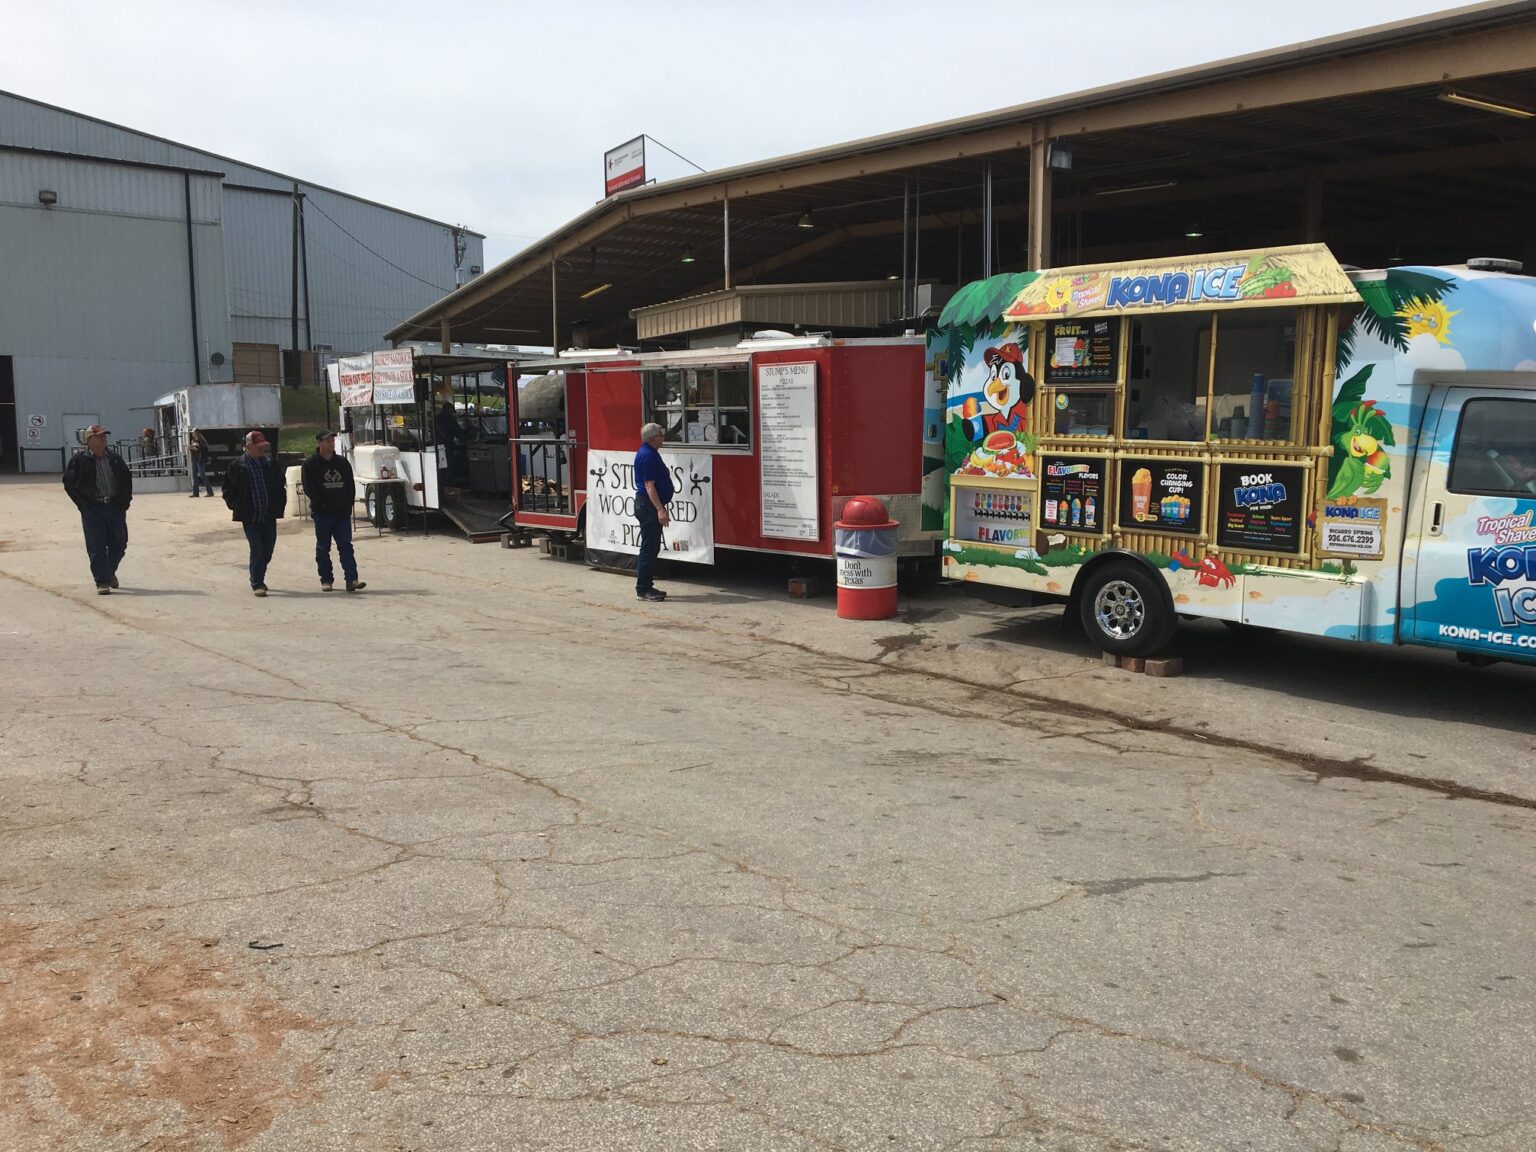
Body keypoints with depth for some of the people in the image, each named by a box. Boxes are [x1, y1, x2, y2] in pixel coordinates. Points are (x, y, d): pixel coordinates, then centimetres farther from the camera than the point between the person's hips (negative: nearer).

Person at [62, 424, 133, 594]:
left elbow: (127, 478, 21)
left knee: (119, 544, 7)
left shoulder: (115, 459, 10)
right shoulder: (79, 461, -2)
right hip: (92, 509, -4)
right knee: (96, 547, -5)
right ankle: (102, 581, 1)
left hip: (115, 507, 4)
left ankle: (110, 571, 32)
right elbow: (69, 482, 2)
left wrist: (126, 499, 10)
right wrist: (82, 503, -5)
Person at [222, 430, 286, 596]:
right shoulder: (238, 465, -4)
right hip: (250, 517, -4)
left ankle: (257, 579, 27)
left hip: (269, 516, 4)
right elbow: (228, 489, 2)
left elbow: (280, 486, 16)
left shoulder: (270, 464, 6)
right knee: (257, 550, -8)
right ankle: (257, 584, -1)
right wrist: (236, 506, -4)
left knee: (268, 550, 9)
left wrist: (280, 504, 8)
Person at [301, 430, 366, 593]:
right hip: (322, 514, -2)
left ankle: (351, 579, -9)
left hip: (343, 513, 2)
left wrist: (347, 506, 0)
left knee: (346, 546, -4)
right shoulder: (310, 465, -2)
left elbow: (350, 487, 11)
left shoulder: (342, 462, 9)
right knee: (323, 548, 5)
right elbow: (309, 489, -6)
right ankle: (326, 580, 13)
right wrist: (323, 506, -11)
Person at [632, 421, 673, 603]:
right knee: (649, 548, -7)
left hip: (651, 507, 11)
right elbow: (649, 486, -22)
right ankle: (642, 589, -4)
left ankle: (647, 586, 19)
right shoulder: (647, 455, -17)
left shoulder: (650, 453, 16)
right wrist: (660, 510, -26)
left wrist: (661, 508, 27)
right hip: (648, 505, -11)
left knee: (652, 547, 14)